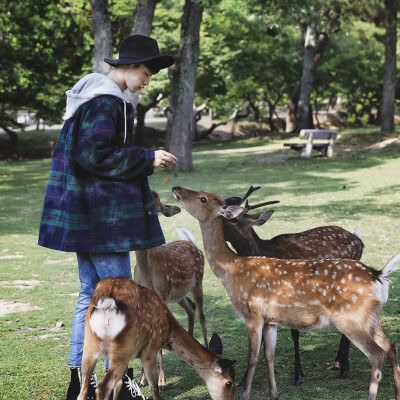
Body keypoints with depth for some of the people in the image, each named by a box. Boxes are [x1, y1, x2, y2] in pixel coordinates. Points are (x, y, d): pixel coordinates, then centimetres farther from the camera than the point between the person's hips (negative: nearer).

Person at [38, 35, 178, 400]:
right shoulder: (106, 102, -16)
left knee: (91, 292, 14)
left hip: (87, 215, 11)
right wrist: (147, 159, -16)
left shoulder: (94, 94, 17)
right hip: (103, 215, -11)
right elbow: (96, 156, -23)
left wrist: (144, 161, 16)